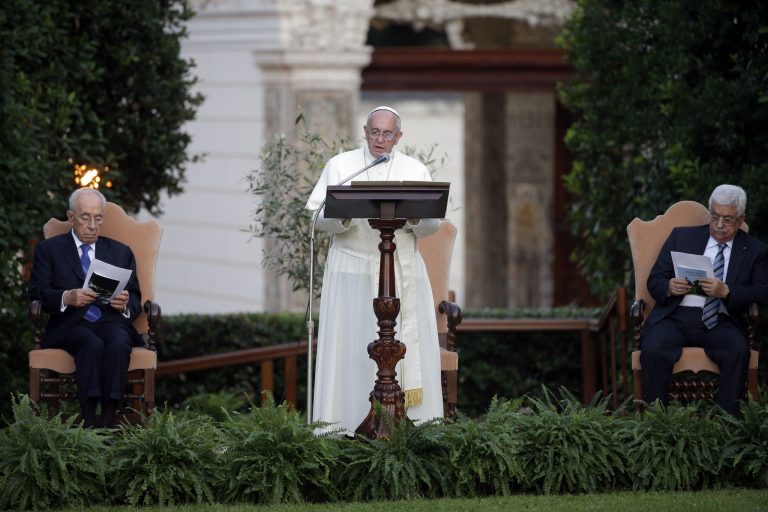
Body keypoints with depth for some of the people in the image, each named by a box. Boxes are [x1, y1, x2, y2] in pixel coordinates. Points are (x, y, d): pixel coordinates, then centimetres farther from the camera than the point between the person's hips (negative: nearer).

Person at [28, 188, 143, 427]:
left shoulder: (121, 252, 23)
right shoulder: (49, 249, 16)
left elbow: (135, 301, 17)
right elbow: (37, 293, 3)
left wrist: (125, 304, -9)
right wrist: (67, 298, -18)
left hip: (111, 320, 2)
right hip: (70, 324, -2)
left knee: (118, 342, -35)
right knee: (92, 344, -36)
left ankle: (107, 423, -42)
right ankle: (88, 422, -43)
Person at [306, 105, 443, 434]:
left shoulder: (416, 171, 9)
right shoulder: (340, 166, 5)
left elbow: (432, 224, 3)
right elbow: (319, 216, -1)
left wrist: (413, 217, -19)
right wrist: (343, 218, -22)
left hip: (403, 270, 2)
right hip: (352, 268, -2)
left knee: (406, 344, -3)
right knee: (351, 345, -7)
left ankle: (410, 418, -2)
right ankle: (349, 420, -7)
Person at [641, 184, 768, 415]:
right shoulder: (681, 236, 16)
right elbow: (654, 281, 13)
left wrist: (726, 291, -18)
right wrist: (669, 288, -12)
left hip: (720, 323, -1)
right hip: (676, 317, 1)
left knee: (738, 350, -33)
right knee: (654, 350, -31)